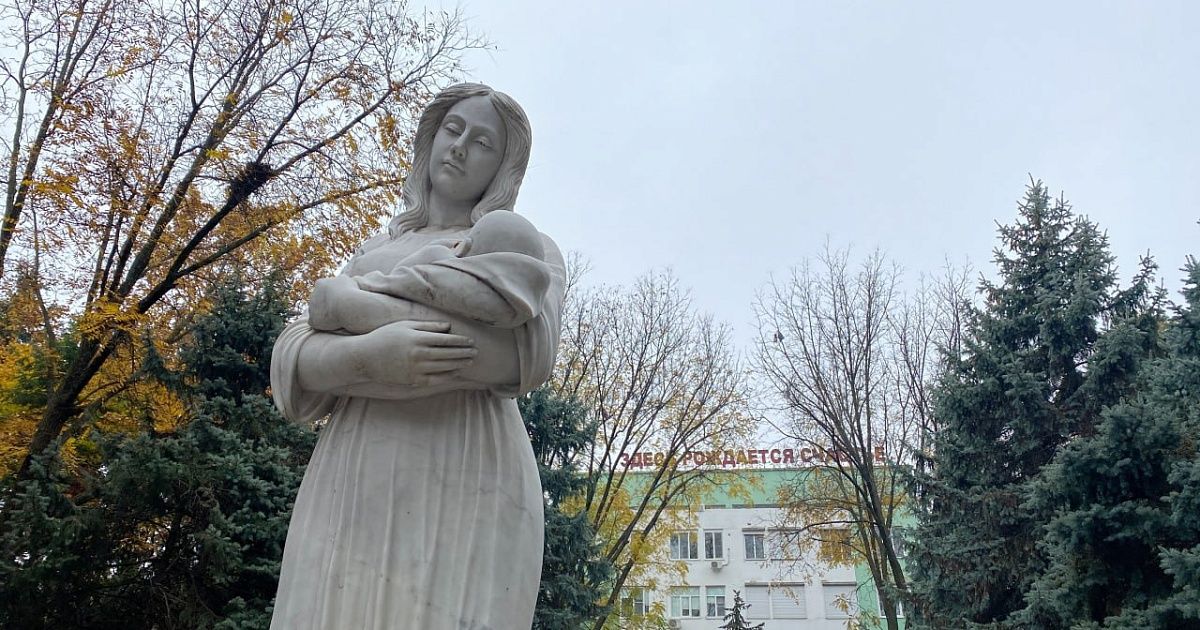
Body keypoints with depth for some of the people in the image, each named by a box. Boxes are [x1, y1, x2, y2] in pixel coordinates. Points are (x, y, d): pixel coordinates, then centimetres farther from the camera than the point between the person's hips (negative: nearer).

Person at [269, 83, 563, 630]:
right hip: (354, 481, 4)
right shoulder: (374, 252, 23)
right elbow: (297, 365, 10)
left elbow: (524, 351, -10)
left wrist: (345, 300, -3)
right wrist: (370, 353, -17)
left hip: (468, 479, -3)